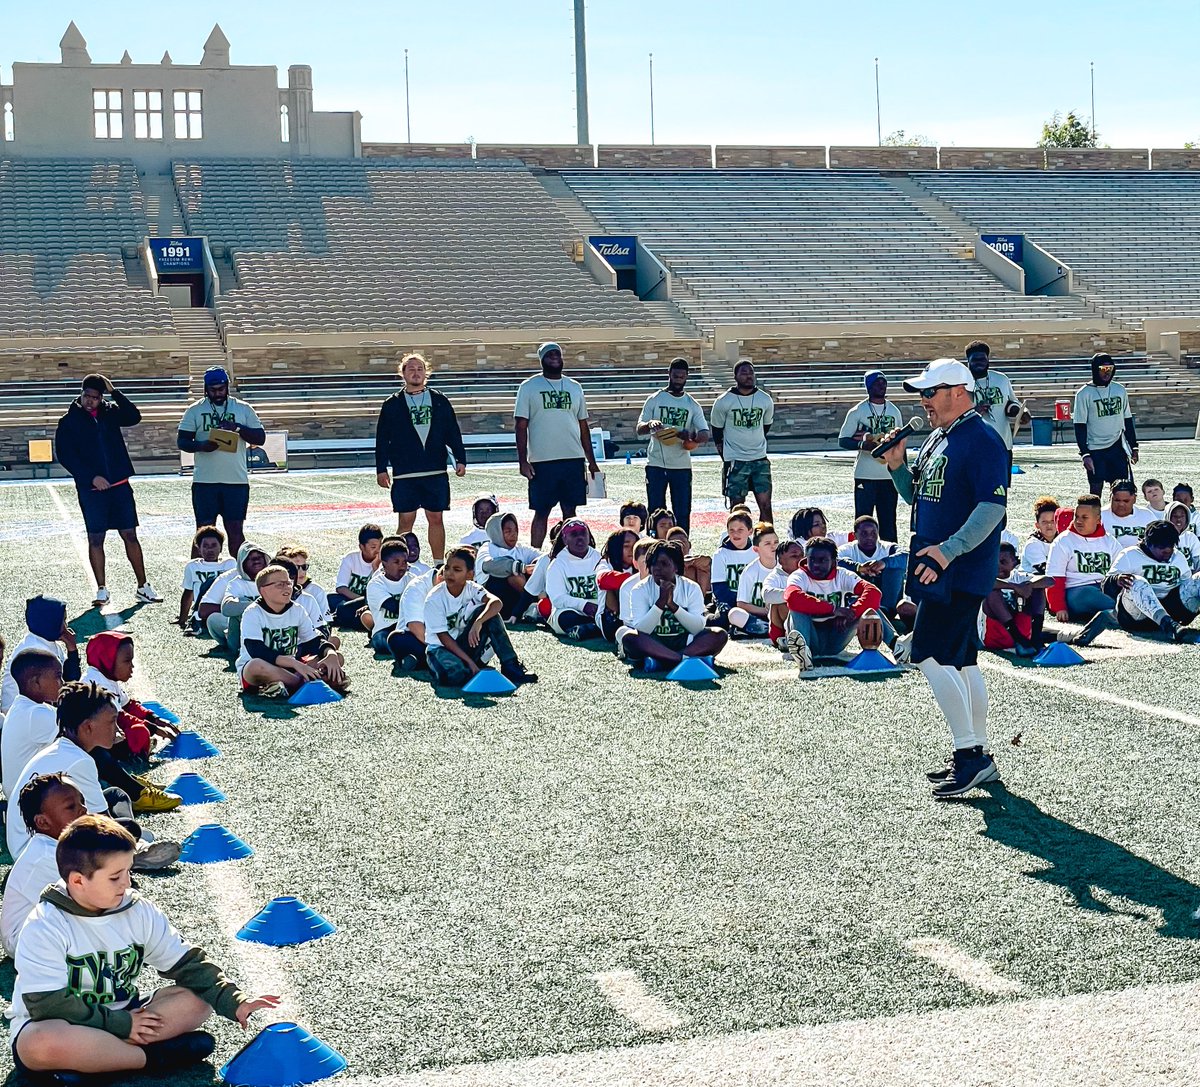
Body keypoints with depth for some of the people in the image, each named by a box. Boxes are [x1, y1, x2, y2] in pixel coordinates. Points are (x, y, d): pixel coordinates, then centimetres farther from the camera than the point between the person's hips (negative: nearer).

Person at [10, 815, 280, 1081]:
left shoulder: (140, 912, -3)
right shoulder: (44, 928, -19)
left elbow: (186, 964, 1)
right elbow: (50, 1007, -22)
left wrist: (234, 1003, -11)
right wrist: (122, 1025, -20)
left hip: (121, 1019, 6)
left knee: (198, 1000, -12)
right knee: (46, 1042, -41)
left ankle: (86, 1060, -22)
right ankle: (155, 1058, -23)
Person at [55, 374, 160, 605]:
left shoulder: (109, 413, 8)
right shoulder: (69, 421, 0)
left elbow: (134, 417, -8)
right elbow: (64, 455, -5)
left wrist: (115, 392, -14)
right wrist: (91, 477, -12)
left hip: (120, 485, 2)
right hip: (91, 488, -2)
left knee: (130, 535, 4)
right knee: (95, 538, 2)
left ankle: (143, 587, 10)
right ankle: (102, 590, 10)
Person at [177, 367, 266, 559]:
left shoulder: (243, 409, 7)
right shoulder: (195, 410, 6)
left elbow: (260, 438, 4)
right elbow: (181, 441, 3)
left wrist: (238, 428, -12)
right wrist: (201, 446, -17)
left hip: (237, 480, 0)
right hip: (204, 481, 0)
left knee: (236, 530, 3)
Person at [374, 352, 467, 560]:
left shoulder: (440, 401, 9)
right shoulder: (392, 405, 6)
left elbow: (453, 432, 11)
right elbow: (382, 439, 5)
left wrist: (460, 459, 2)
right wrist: (381, 469, -1)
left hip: (436, 473, 1)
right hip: (404, 474, -1)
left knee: (436, 518, 5)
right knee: (406, 520, -1)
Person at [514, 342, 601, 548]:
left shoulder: (574, 387, 13)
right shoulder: (529, 387, 2)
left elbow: (583, 426, 16)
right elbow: (521, 426, -2)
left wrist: (591, 461, 11)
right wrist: (523, 461, -10)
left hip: (573, 460, 3)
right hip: (542, 461, -3)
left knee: (570, 511, 6)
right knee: (541, 512, 1)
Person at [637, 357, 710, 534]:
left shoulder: (692, 405, 7)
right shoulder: (655, 400, 3)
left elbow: (705, 435, -2)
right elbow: (639, 430, -3)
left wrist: (691, 436, -25)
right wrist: (650, 424, -27)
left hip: (682, 466, 1)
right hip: (656, 465, -1)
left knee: (683, 513, 3)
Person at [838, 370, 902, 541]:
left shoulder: (894, 411, 11)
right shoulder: (857, 411, -3)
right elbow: (842, 440, -2)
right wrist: (863, 444, -20)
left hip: (889, 474, 4)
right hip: (865, 475, -4)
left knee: (889, 520, 9)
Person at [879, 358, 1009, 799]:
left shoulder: (982, 440, -14)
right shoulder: (937, 439, 16)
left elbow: (993, 506, -22)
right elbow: (918, 496, 24)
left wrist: (948, 550, -29)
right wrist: (897, 466, 5)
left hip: (961, 572, -10)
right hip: (937, 571, 10)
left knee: (931, 656, -14)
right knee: (961, 662, 13)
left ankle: (969, 755, -8)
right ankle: (977, 757, 21)